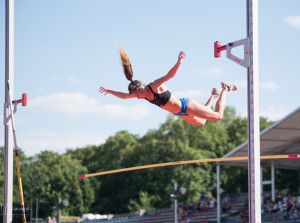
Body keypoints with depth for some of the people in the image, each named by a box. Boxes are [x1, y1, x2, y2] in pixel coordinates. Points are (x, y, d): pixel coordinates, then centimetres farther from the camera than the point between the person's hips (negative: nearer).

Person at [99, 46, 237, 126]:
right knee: (201, 123, 28)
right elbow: (124, 96, 9)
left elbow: (169, 75, -41)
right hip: (179, 113, 8)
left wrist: (178, 62, -56)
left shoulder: (155, 86, -28)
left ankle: (225, 89, 21)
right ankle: (214, 95, 40)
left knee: (218, 116, 1)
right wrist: (109, 91, 9)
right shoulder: (143, 94, -6)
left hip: (186, 107, -8)